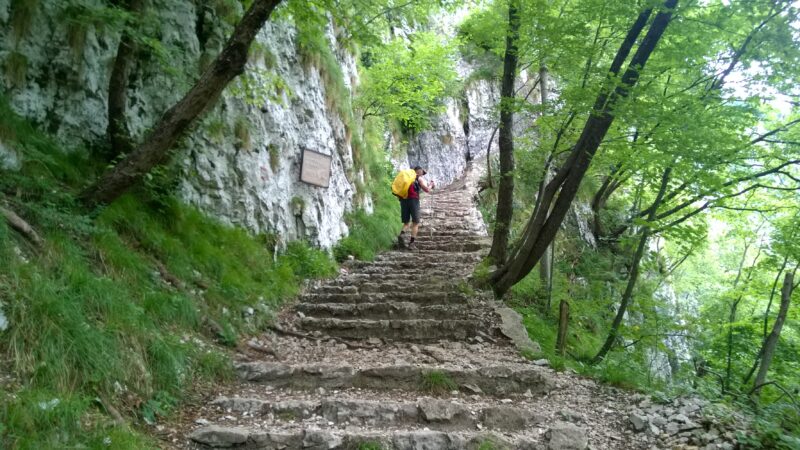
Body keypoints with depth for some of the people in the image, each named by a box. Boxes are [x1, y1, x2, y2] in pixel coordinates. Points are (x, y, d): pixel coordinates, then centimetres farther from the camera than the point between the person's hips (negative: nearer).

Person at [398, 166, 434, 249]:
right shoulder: (419, 178, 8)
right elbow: (427, 190, -1)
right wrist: (431, 185, 22)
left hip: (403, 200, 5)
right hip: (413, 200, -5)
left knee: (406, 223, 11)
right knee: (415, 223, 5)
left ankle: (401, 235, -19)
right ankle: (411, 243, -7)